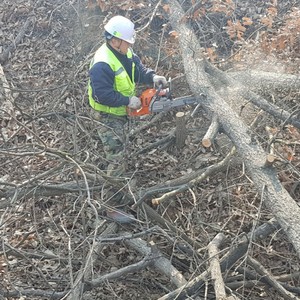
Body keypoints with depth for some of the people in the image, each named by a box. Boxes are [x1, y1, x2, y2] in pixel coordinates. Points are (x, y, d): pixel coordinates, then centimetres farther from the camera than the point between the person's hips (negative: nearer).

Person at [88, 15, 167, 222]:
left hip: (121, 112, 9)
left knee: (120, 150, 24)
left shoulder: (125, 53, -2)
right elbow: (103, 94, -32)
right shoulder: (102, 64, -31)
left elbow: (138, 69, 8)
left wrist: (152, 76, -11)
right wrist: (128, 101, -29)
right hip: (108, 117, -9)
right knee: (116, 157, -5)